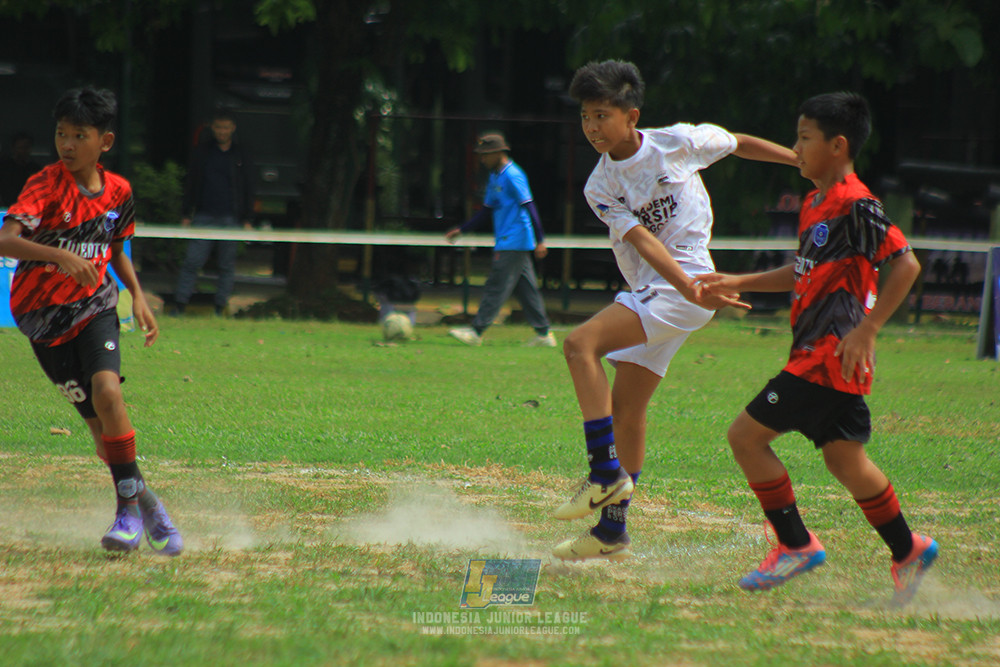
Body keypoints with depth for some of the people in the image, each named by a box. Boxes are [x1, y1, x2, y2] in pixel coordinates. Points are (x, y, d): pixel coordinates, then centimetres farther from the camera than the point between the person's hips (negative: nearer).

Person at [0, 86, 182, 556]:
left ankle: (129, 505, -14)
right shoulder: (46, 186, -15)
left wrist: (138, 297, 7)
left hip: (94, 306, 2)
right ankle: (144, 502, 14)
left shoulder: (118, 191, 0)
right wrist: (62, 256, -45)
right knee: (98, 419, -4)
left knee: (106, 390, -23)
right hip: (43, 314, -2)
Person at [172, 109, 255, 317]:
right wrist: (186, 215, 5)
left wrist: (246, 219, 2)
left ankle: (221, 307, 8)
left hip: (230, 219, 0)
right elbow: (191, 183, 11)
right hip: (204, 217, 0)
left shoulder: (241, 155, 7)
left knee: (227, 266, 2)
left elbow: (248, 189, 9)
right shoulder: (203, 151, 8)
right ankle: (180, 304, -4)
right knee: (192, 261, -7)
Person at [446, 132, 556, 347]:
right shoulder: (494, 177, 16)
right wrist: (461, 229, 21)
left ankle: (477, 332, -8)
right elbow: (487, 211, 24)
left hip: (513, 243, -9)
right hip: (506, 243, 9)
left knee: (496, 287, -8)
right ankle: (543, 334, 11)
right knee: (526, 289, 9)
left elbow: (529, 207, -17)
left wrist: (540, 241, -20)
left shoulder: (512, 176, -13)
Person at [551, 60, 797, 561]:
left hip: (684, 281, -6)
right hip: (647, 292, 6)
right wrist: (694, 293, -24)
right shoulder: (599, 187, 2)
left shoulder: (679, 143, -7)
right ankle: (612, 531, 18)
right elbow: (642, 240, -10)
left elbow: (740, 144, 10)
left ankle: (606, 473, -21)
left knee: (580, 344, -23)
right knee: (626, 407, 8)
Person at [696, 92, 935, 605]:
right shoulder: (816, 203, 15)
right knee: (844, 458, 13)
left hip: (831, 354, -9)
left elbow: (905, 263, -20)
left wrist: (866, 330, -21)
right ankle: (907, 551, 21)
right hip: (819, 354, 9)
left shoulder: (855, 205, -15)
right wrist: (737, 283, 23)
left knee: (747, 435, -8)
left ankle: (795, 544, 0)